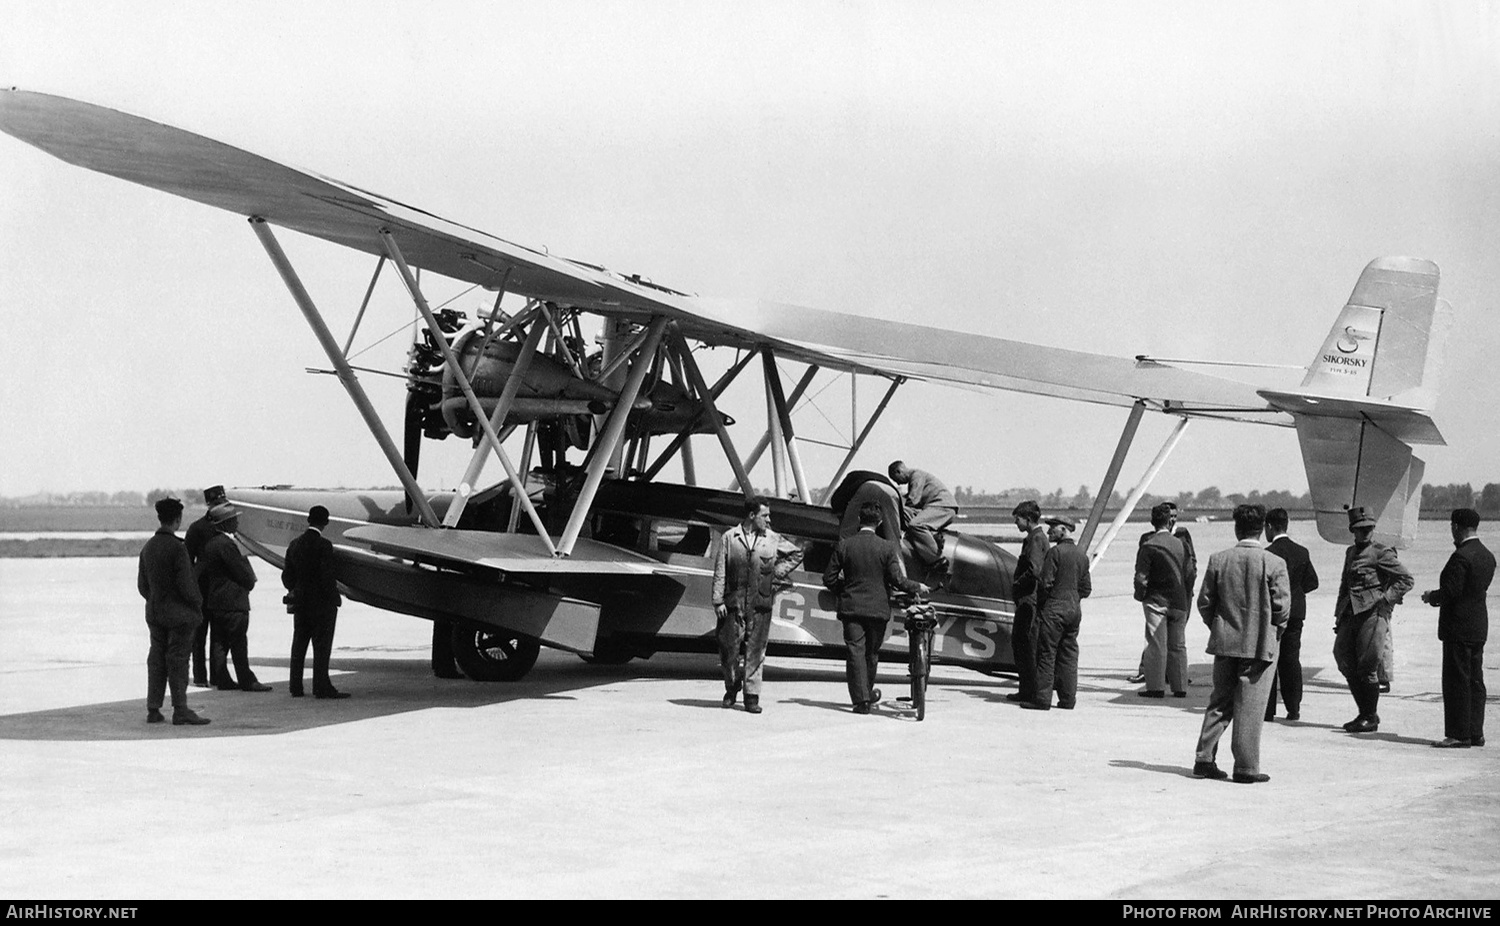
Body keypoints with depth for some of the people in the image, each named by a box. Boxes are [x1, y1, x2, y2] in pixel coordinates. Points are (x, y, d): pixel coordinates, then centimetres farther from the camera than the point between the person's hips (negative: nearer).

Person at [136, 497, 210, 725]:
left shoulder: (147, 547, 6)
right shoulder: (177, 548, -17)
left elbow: (142, 584, 13)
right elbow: (186, 585, -18)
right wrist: (198, 603, -4)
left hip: (155, 613, 7)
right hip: (179, 613, -7)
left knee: (156, 660, 11)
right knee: (178, 660, -3)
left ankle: (153, 710, 13)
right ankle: (180, 710, -1)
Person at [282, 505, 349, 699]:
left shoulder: (295, 544, 5)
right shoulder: (323, 545, -16)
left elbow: (287, 574, 10)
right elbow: (327, 576, -18)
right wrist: (333, 597, -7)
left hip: (300, 602, 6)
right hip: (322, 603, -6)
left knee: (299, 645, 12)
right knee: (322, 646, -3)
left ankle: (295, 686, 15)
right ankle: (321, 687, -4)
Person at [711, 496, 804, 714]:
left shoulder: (772, 539, 7)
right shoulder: (729, 538, 1)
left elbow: (797, 554, 21)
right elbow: (720, 572, 2)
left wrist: (778, 573, 9)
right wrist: (718, 600, -3)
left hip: (760, 605, 1)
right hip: (734, 604, -1)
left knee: (755, 651, 0)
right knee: (731, 648, 3)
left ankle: (752, 696, 5)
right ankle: (731, 688, 25)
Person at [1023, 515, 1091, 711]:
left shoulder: (1055, 552, -11)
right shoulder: (1082, 556, 13)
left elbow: (1045, 582, -14)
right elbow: (1086, 588, 14)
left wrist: (1039, 605, -1)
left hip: (1054, 608, -7)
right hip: (1074, 609, 7)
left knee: (1046, 654, -4)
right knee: (1069, 654, 10)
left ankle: (1042, 698, -5)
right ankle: (1068, 698, 10)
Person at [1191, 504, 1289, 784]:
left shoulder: (1218, 560, -1)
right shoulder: (1274, 563, -10)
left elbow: (1204, 601, 1)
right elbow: (1281, 605, -10)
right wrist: (1274, 630, 8)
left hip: (1225, 642, 3)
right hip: (1259, 644, -3)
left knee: (1219, 703, 14)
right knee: (1250, 708, 1)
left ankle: (1204, 760, 14)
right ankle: (1246, 768, 4)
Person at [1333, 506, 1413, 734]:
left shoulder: (1382, 553, -5)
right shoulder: (1351, 552, 17)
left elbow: (1406, 580, -6)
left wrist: (1385, 599, -13)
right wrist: (1339, 615, 20)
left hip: (1372, 613, -7)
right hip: (1350, 613, 7)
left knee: (1367, 666, -6)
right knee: (1344, 661, 5)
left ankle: (1371, 718, 5)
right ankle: (1363, 713, 17)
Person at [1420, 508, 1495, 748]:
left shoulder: (1461, 557, -18)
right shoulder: (1488, 556, 10)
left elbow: (1450, 592, -21)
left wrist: (1431, 597, -1)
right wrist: (1437, 596, 13)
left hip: (1458, 627, -9)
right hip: (1479, 627, 9)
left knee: (1457, 682, -4)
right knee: (1475, 681, 12)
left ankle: (1458, 735, -1)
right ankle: (1475, 733, 16)